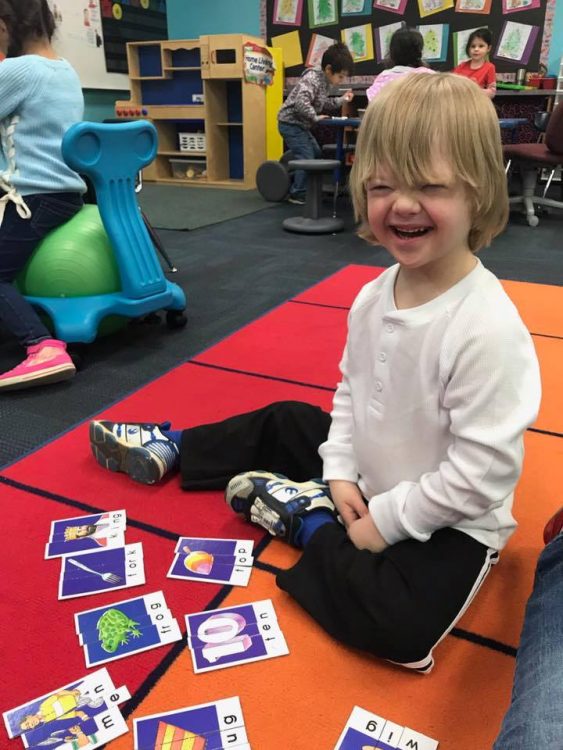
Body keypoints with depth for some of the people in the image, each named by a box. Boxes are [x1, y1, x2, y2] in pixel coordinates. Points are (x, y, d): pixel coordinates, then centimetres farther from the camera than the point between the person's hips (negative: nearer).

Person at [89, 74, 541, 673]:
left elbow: (482, 475, -27)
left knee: (396, 623, -29)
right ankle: (168, 448, 30)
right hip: (368, 485, 7)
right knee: (285, 423, 13)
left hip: (448, 525, -6)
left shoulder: (488, 329, -31)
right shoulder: (374, 296, -8)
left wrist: (384, 522, -19)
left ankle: (310, 524, -5)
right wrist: (340, 473, -3)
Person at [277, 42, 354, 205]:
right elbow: (301, 102, -36)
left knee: (316, 154, 18)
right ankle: (297, 194, -2)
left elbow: (322, 103, 19)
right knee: (306, 158, -11)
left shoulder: (324, 82, 7)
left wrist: (341, 100, 11)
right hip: (291, 123, -10)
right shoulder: (312, 79, -22)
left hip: (301, 125, 10)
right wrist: (315, 117, -28)